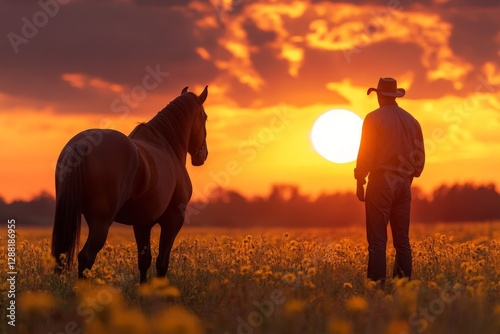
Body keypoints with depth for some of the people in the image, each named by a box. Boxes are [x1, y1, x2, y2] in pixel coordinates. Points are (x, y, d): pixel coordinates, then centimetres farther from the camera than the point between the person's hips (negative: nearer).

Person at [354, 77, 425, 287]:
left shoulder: (374, 118, -6)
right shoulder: (411, 121, 11)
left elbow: (366, 153, -9)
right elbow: (419, 155, 13)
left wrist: (359, 182, -3)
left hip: (381, 183, -5)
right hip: (404, 184, 6)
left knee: (377, 239, -7)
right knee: (402, 239, 7)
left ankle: (377, 285, -12)